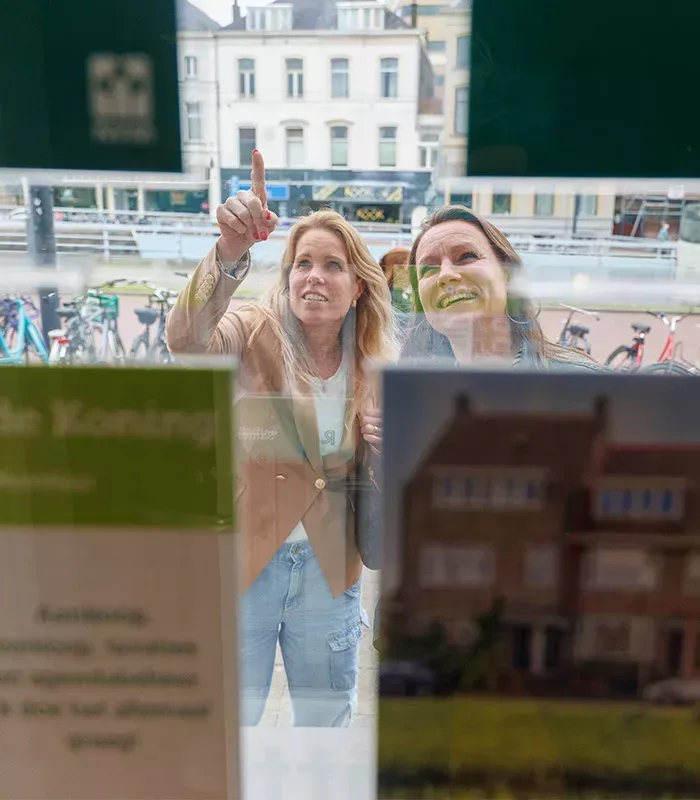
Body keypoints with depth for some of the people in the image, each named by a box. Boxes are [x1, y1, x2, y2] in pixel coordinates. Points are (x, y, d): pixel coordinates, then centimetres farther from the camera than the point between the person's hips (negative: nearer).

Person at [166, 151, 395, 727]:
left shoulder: (376, 367, 1)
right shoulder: (255, 334, -9)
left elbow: (375, 487, 10)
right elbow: (188, 339, -32)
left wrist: (388, 451, -12)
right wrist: (229, 253, -48)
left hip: (329, 571, 3)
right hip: (242, 563, -3)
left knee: (327, 728, 20)